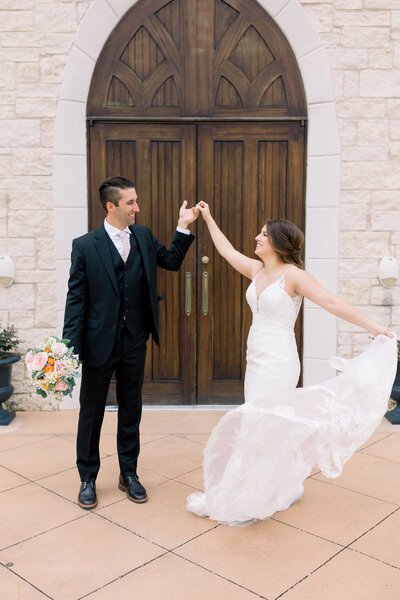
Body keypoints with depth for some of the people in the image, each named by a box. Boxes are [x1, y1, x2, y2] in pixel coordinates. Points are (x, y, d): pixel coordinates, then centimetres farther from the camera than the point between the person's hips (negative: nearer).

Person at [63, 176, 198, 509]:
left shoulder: (143, 236, 4)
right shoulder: (85, 245, -9)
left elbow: (172, 261, 15)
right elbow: (76, 299, -9)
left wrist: (183, 228, 2)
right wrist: (70, 348, -13)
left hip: (134, 343, 4)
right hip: (99, 343, -3)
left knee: (131, 412, 15)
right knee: (91, 413, 11)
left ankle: (129, 474, 33)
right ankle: (88, 478, 30)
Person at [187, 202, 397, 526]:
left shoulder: (293, 274, -13)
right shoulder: (256, 270, 9)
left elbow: (332, 302, -17)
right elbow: (227, 250, 21)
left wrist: (374, 326, -21)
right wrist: (208, 218, 27)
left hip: (278, 363, -8)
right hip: (257, 361, 8)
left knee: (259, 428, -2)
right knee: (269, 427, 16)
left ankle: (249, 502, 12)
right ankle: (283, 490, 34)